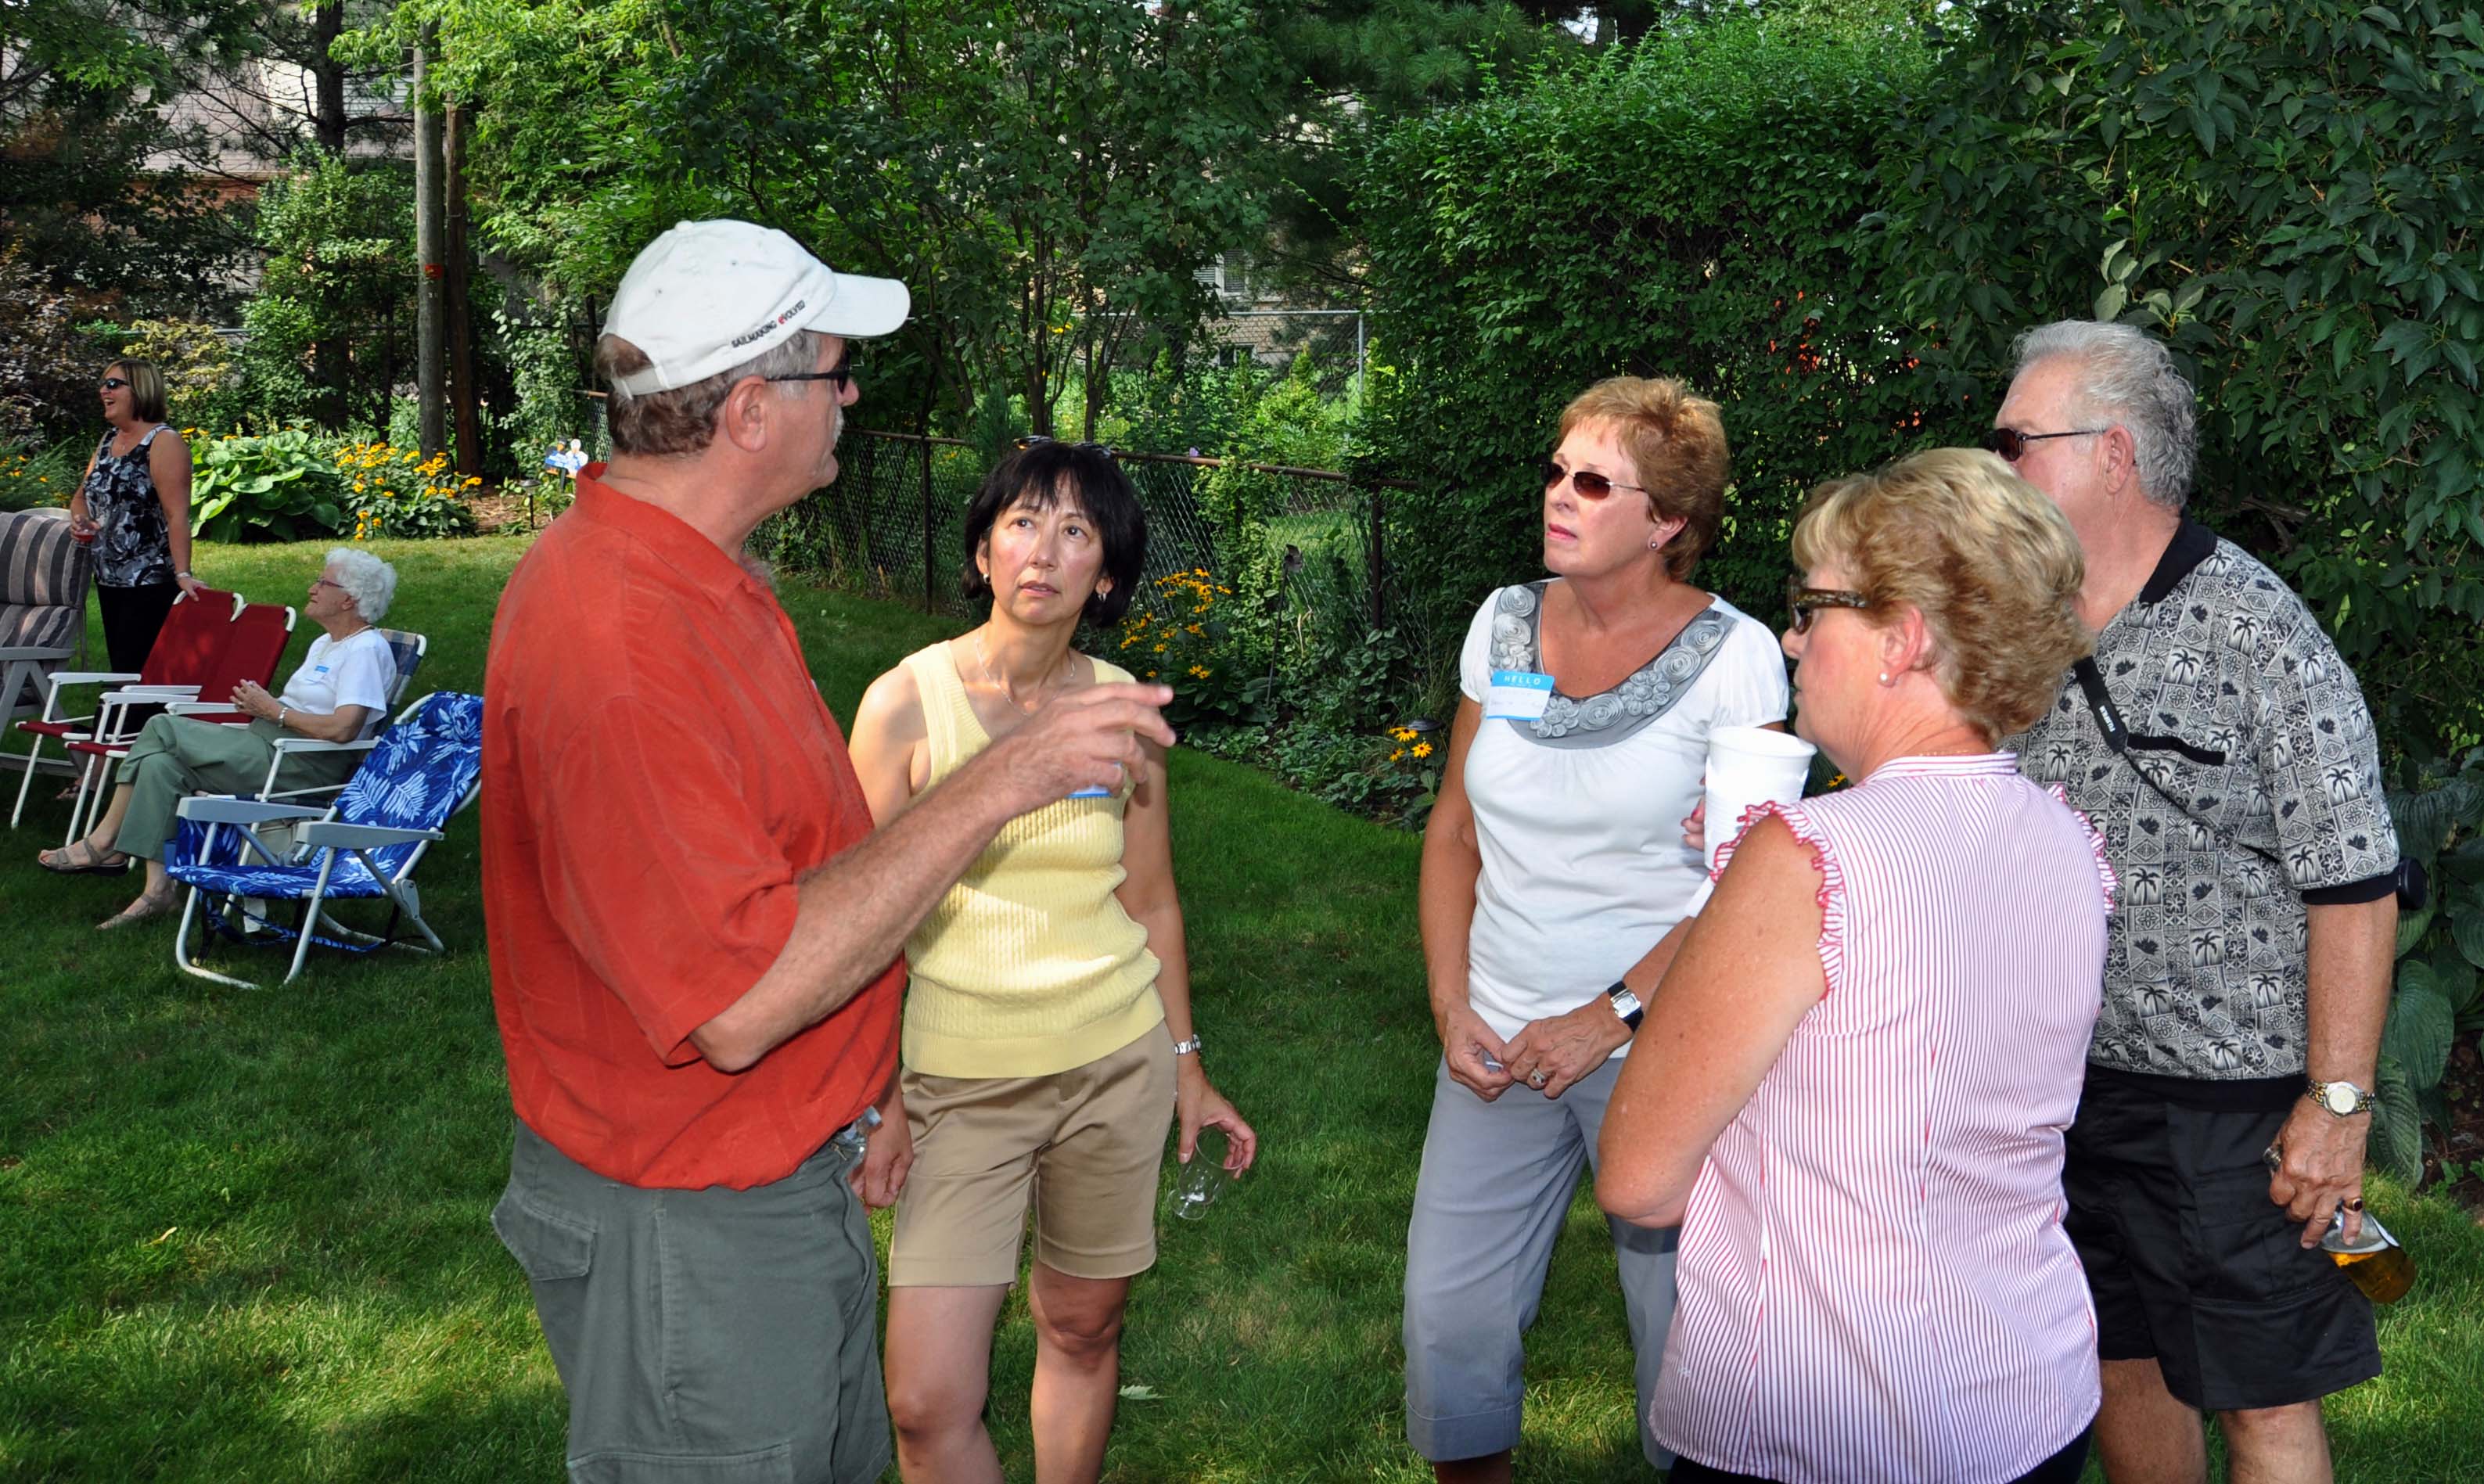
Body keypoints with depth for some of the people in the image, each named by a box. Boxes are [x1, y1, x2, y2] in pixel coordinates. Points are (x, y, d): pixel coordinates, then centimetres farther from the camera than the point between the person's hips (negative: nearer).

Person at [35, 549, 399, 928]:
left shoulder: (367, 649, -11)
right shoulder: (324, 644, 22)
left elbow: (342, 729, -23)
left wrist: (273, 711, -12)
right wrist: (260, 702, 3)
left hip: (302, 765, -10)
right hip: (267, 743, 10)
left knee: (162, 729, -12)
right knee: (161, 764, -9)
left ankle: (103, 842, 0)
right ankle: (159, 889, -12)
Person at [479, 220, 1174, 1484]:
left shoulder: (698, 578, 4)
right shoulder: (614, 645, -30)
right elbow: (738, 1000, -32)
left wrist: (859, 1093, 16)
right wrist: (995, 786, -31)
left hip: (795, 1178, 9)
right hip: (687, 1242, -9)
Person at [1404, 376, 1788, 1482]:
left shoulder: (1732, 654, -9)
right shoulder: (1506, 623, 4)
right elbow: (1454, 829, 10)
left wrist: (1612, 1019, -15)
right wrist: (1452, 1009, 0)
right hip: (1501, 1043, 4)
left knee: (1682, 1327, 5)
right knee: (1449, 1318, 7)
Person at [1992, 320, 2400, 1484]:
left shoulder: (2257, 635, -14)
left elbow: (2353, 884, -15)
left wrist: (2338, 1102, -16)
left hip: (2229, 1096, -6)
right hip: (2068, 1084, 6)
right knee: (2123, 1364, 18)